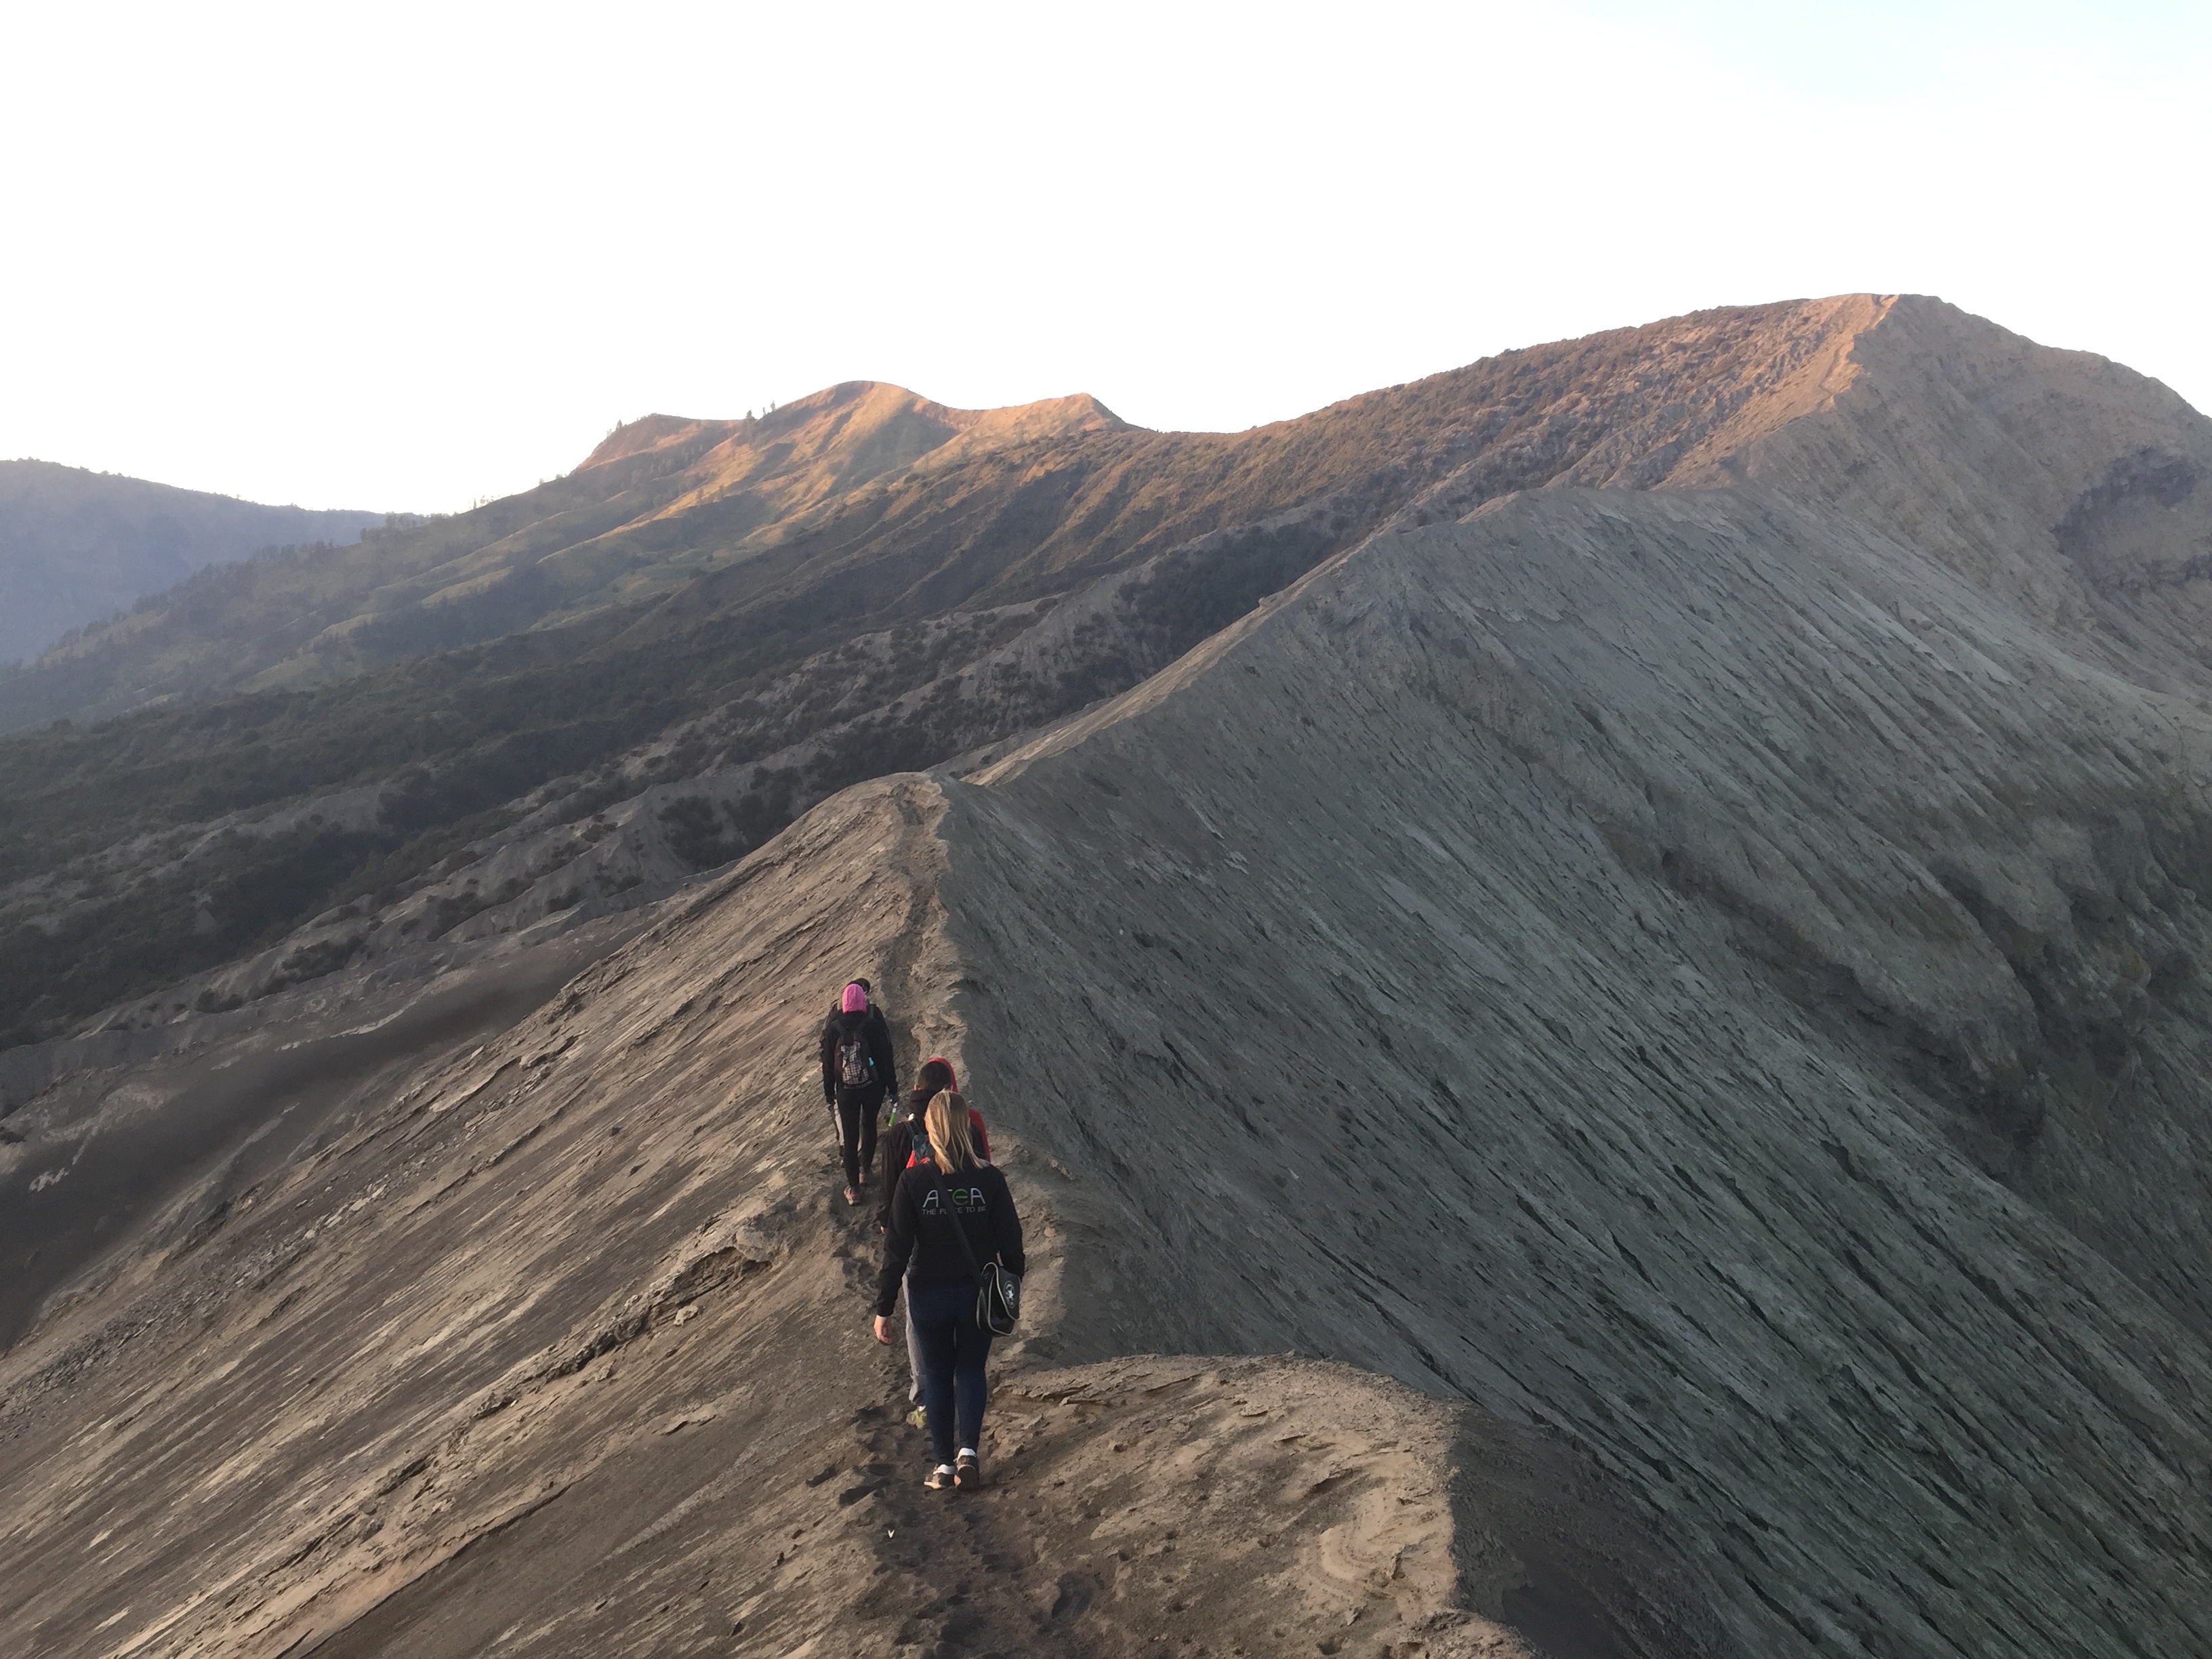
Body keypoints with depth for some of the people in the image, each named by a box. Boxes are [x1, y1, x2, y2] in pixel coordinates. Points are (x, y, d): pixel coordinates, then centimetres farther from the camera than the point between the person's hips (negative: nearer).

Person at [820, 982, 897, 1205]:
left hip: (846, 1092, 0)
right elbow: (886, 1058, -8)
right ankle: (864, 1169, 38)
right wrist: (892, 1086, 4)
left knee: (849, 1137, 6)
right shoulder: (874, 1026, -14)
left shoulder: (833, 1029, -10)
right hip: (873, 1088, 0)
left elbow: (828, 1064, -2)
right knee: (869, 1126, 25)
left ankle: (853, 1188, 7)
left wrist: (828, 1092, 9)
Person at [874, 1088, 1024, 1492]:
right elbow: (1010, 1243, -6)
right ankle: (968, 1449, 2)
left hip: (928, 1295, -1)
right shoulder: (989, 1179, -12)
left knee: (937, 1375, 17)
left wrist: (883, 1308, -7)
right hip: (980, 1294, 1)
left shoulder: (914, 1180, -16)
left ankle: (945, 1463, 20)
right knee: (971, 1369, 19)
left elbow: (897, 1249, -14)